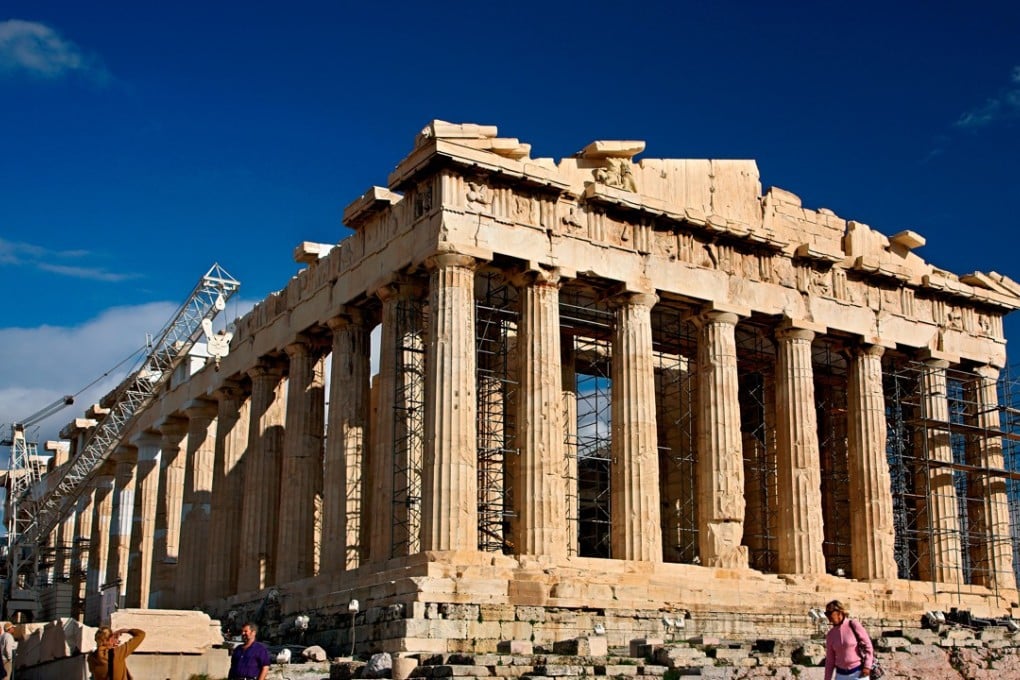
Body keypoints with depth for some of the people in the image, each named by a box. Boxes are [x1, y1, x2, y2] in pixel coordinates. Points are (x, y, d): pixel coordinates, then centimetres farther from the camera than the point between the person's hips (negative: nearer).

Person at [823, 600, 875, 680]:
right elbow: (830, 659, 8)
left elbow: (868, 645, -7)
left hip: (858, 672, -5)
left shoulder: (854, 625, -10)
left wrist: (867, 666, -15)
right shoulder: (830, 635, 4)